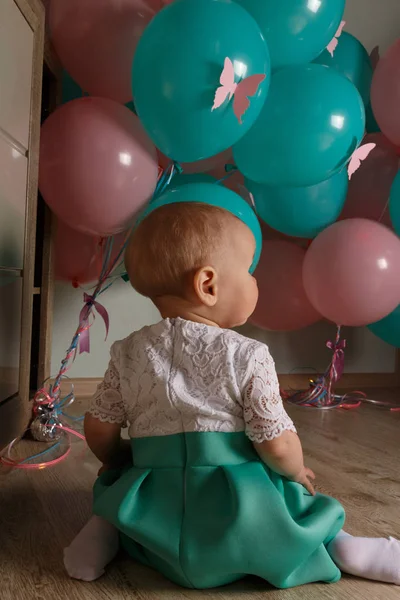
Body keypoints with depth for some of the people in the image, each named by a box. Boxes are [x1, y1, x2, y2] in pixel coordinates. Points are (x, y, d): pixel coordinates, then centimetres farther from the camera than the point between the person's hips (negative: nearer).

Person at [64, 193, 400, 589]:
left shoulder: (129, 353, -4)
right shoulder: (247, 357, -15)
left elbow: (99, 431, 2)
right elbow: (278, 447, -14)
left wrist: (127, 467, 22)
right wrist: (297, 472, 8)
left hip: (156, 510, 3)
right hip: (235, 513, -2)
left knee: (117, 483, 32)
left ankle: (107, 530, 6)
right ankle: (338, 546, 2)